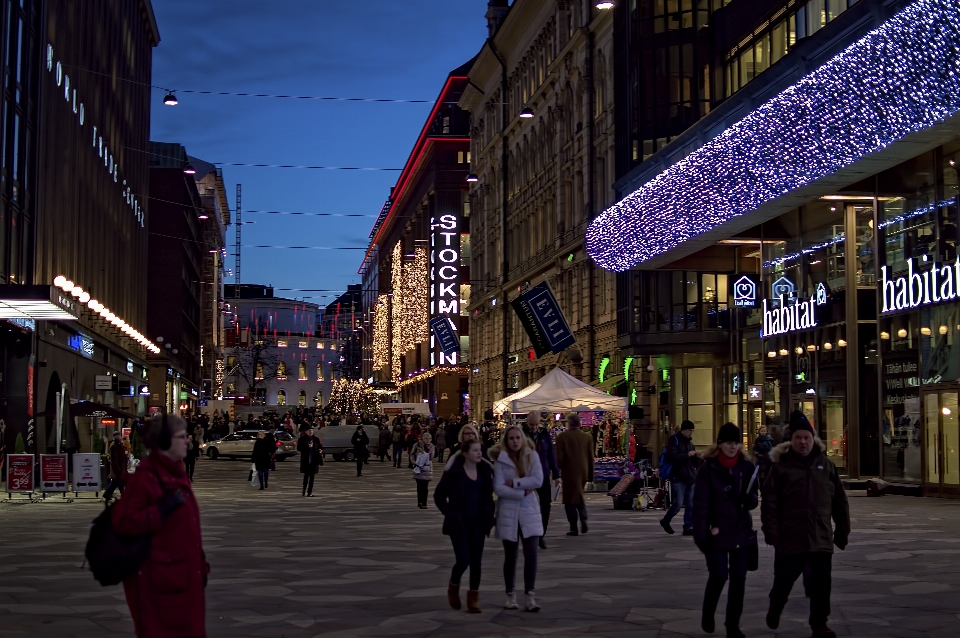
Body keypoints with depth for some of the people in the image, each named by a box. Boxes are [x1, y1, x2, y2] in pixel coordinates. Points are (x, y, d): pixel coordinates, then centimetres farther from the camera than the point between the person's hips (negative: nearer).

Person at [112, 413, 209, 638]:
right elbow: (123, 522, -21)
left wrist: (200, 565, 19)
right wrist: (162, 510, -26)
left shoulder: (177, 474, 13)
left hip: (183, 574, 9)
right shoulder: (146, 477, -15)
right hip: (159, 577, -9)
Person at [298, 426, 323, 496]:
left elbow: (320, 446, 19)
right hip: (306, 460, -3)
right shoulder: (302, 439, -1)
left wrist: (321, 450, -4)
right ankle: (304, 491, 7)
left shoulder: (316, 439, 9)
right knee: (306, 475, -3)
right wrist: (307, 446, -19)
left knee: (312, 476, 3)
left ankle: (310, 492, 8)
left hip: (314, 460, 3)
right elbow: (299, 448, -8)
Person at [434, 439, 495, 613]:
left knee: (476, 561, 3)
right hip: (459, 522, -4)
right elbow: (439, 495, -5)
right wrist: (450, 515, -10)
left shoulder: (485, 470, 4)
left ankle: (473, 599, 13)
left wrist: (489, 515, 4)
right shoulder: (454, 472, -9)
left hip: (478, 522, 4)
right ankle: (453, 586, 21)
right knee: (463, 560, -9)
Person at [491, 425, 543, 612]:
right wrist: (523, 492, -16)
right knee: (510, 556, 7)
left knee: (531, 553, -9)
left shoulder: (532, 456, 0)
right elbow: (498, 488, -13)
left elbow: (538, 480, -12)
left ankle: (529, 596, -4)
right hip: (508, 512, -1)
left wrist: (514, 483, -14)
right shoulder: (501, 459, -4)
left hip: (529, 511, 1)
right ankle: (510, 595, 19)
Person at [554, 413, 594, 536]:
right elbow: (591, 458, 4)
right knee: (580, 496, 21)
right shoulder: (588, 437, 2)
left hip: (569, 472, -4)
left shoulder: (562, 437, -8)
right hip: (583, 472, 4)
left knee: (570, 500, 4)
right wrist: (590, 475, 11)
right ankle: (583, 518, 0)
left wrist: (558, 471, 3)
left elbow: (559, 457, -9)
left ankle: (573, 528, 0)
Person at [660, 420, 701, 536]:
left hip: (690, 478, 7)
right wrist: (687, 455, -17)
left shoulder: (690, 443, 19)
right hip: (678, 478, -7)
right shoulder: (674, 440, -3)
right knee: (678, 503, -9)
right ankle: (665, 521, 13)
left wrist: (696, 457, 1)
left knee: (690, 505, 4)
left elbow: (696, 463, 23)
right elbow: (671, 457, -18)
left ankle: (688, 527, 9)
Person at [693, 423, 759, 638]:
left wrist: (749, 498, -16)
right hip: (717, 534, -3)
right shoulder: (709, 469, -8)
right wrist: (700, 534, -14)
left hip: (742, 533, 3)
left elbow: (753, 501, 8)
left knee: (738, 579, 6)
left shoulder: (747, 467, 3)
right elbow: (700, 504, -10)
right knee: (718, 576, -3)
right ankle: (707, 614, 25)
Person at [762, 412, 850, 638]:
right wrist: (771, 531, -12)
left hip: (821, 537, 2)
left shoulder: (826, 465, 8)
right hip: (790, 537, -2)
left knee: (821, 582, 3)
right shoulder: (781, 465, -2)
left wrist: (842, 530, 9)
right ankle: (774, 610, 35)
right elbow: (770, 502, -6)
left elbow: (839, 501, 11)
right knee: (784, 579, 9)